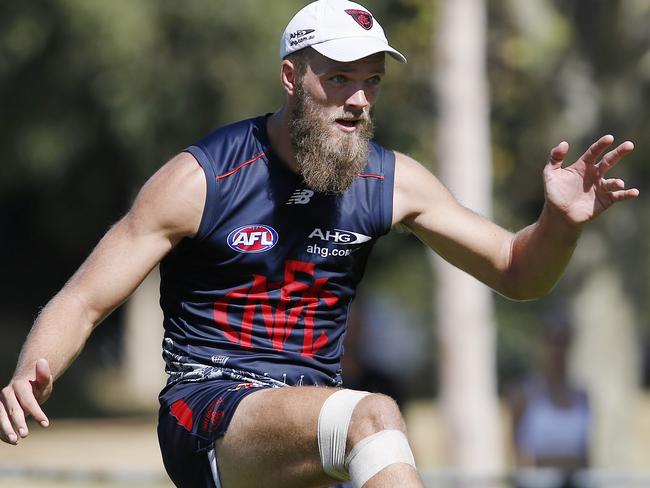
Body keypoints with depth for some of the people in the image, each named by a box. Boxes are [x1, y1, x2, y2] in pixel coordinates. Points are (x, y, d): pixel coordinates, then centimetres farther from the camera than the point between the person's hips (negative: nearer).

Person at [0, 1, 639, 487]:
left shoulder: (392, 180, 5)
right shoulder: (201, 179, -8)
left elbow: (515, 274, 12)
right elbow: (82, 302, -8)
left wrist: (560, 223, -11)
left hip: (307, 420, 6)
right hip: (207, 410, -6)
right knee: (375, 416, -32)